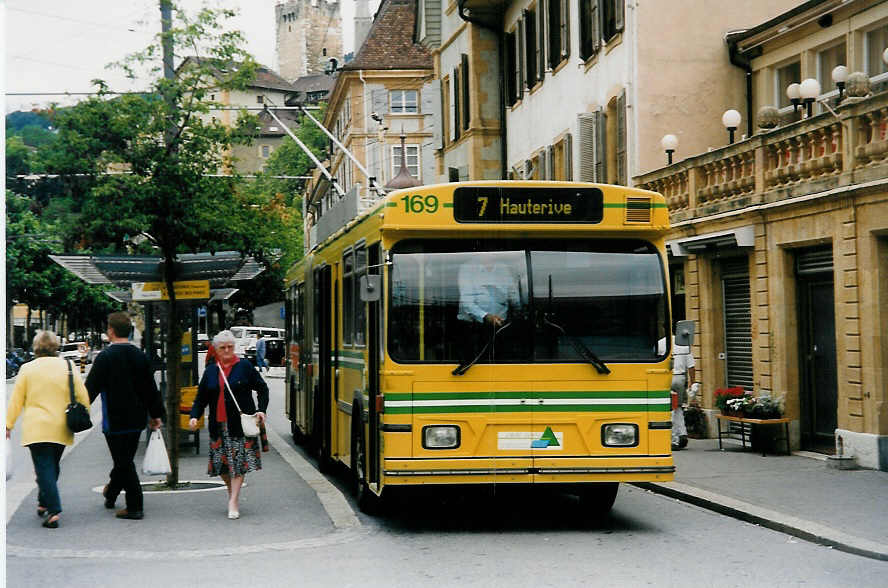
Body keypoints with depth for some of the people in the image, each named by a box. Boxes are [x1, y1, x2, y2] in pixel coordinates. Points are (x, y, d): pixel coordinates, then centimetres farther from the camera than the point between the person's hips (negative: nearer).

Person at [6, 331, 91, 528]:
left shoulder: (27, 369, -2)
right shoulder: (68, 368, 2)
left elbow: (16, 400, 1)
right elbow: (83, 398, 3)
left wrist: (8, 424, 9)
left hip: (36, 429, -3)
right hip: (61, 429, 3)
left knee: (44, 469, -4)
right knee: (52, 466, 20)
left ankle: (53, 511, -16)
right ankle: (44, 503, 29)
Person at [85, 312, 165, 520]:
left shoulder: (105, 357, -13)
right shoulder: (140, 356, 5)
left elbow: (91, 388, -12)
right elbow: (151, 388, 10)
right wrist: (156, 415, 18)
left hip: (115, 420, -6)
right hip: (137, 419, 6)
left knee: (124, 462, -2)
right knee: (125, 458, 18)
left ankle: (135, 506, -3)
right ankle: (111, 494, 38)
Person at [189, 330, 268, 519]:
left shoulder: (244, 366, 2)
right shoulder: (210, 371, 11)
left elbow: (262, 388, 7)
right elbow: (201, 397, 13)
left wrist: (261, 410, -5)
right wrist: (194, 416, -2)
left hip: (241, 424, -3)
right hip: (218, 425, 4)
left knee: (238, 461, -8)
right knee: (222, 463, 4)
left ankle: (233, 501, -7)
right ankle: (232, 492, 25)